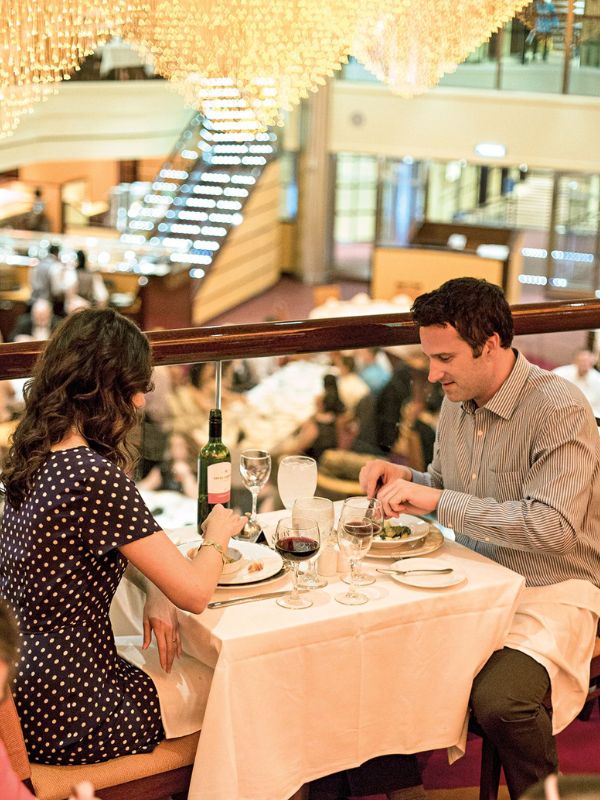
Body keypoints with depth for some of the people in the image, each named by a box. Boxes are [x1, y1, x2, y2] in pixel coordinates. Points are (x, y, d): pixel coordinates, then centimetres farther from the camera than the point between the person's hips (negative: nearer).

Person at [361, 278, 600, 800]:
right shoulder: (456, 403, 6)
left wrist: (438, 501, -25)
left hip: (550, 592, -7)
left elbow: (551, 526, -27)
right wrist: (406, 480, -1)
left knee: (498, 700, -31)